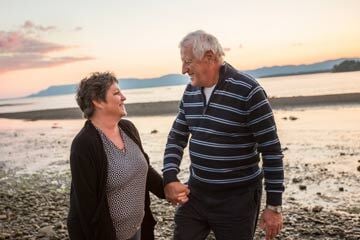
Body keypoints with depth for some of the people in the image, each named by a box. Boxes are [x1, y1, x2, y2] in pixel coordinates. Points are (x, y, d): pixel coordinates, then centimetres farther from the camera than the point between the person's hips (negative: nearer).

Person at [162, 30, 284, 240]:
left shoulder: (248, 92, -17)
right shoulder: (190, 92, 3)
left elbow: (272, 150, -14)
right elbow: (176, 138, 10)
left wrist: (274, 205, -12)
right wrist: (170, 179, -4)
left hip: (237, 198, -5)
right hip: (195, 192, 6)